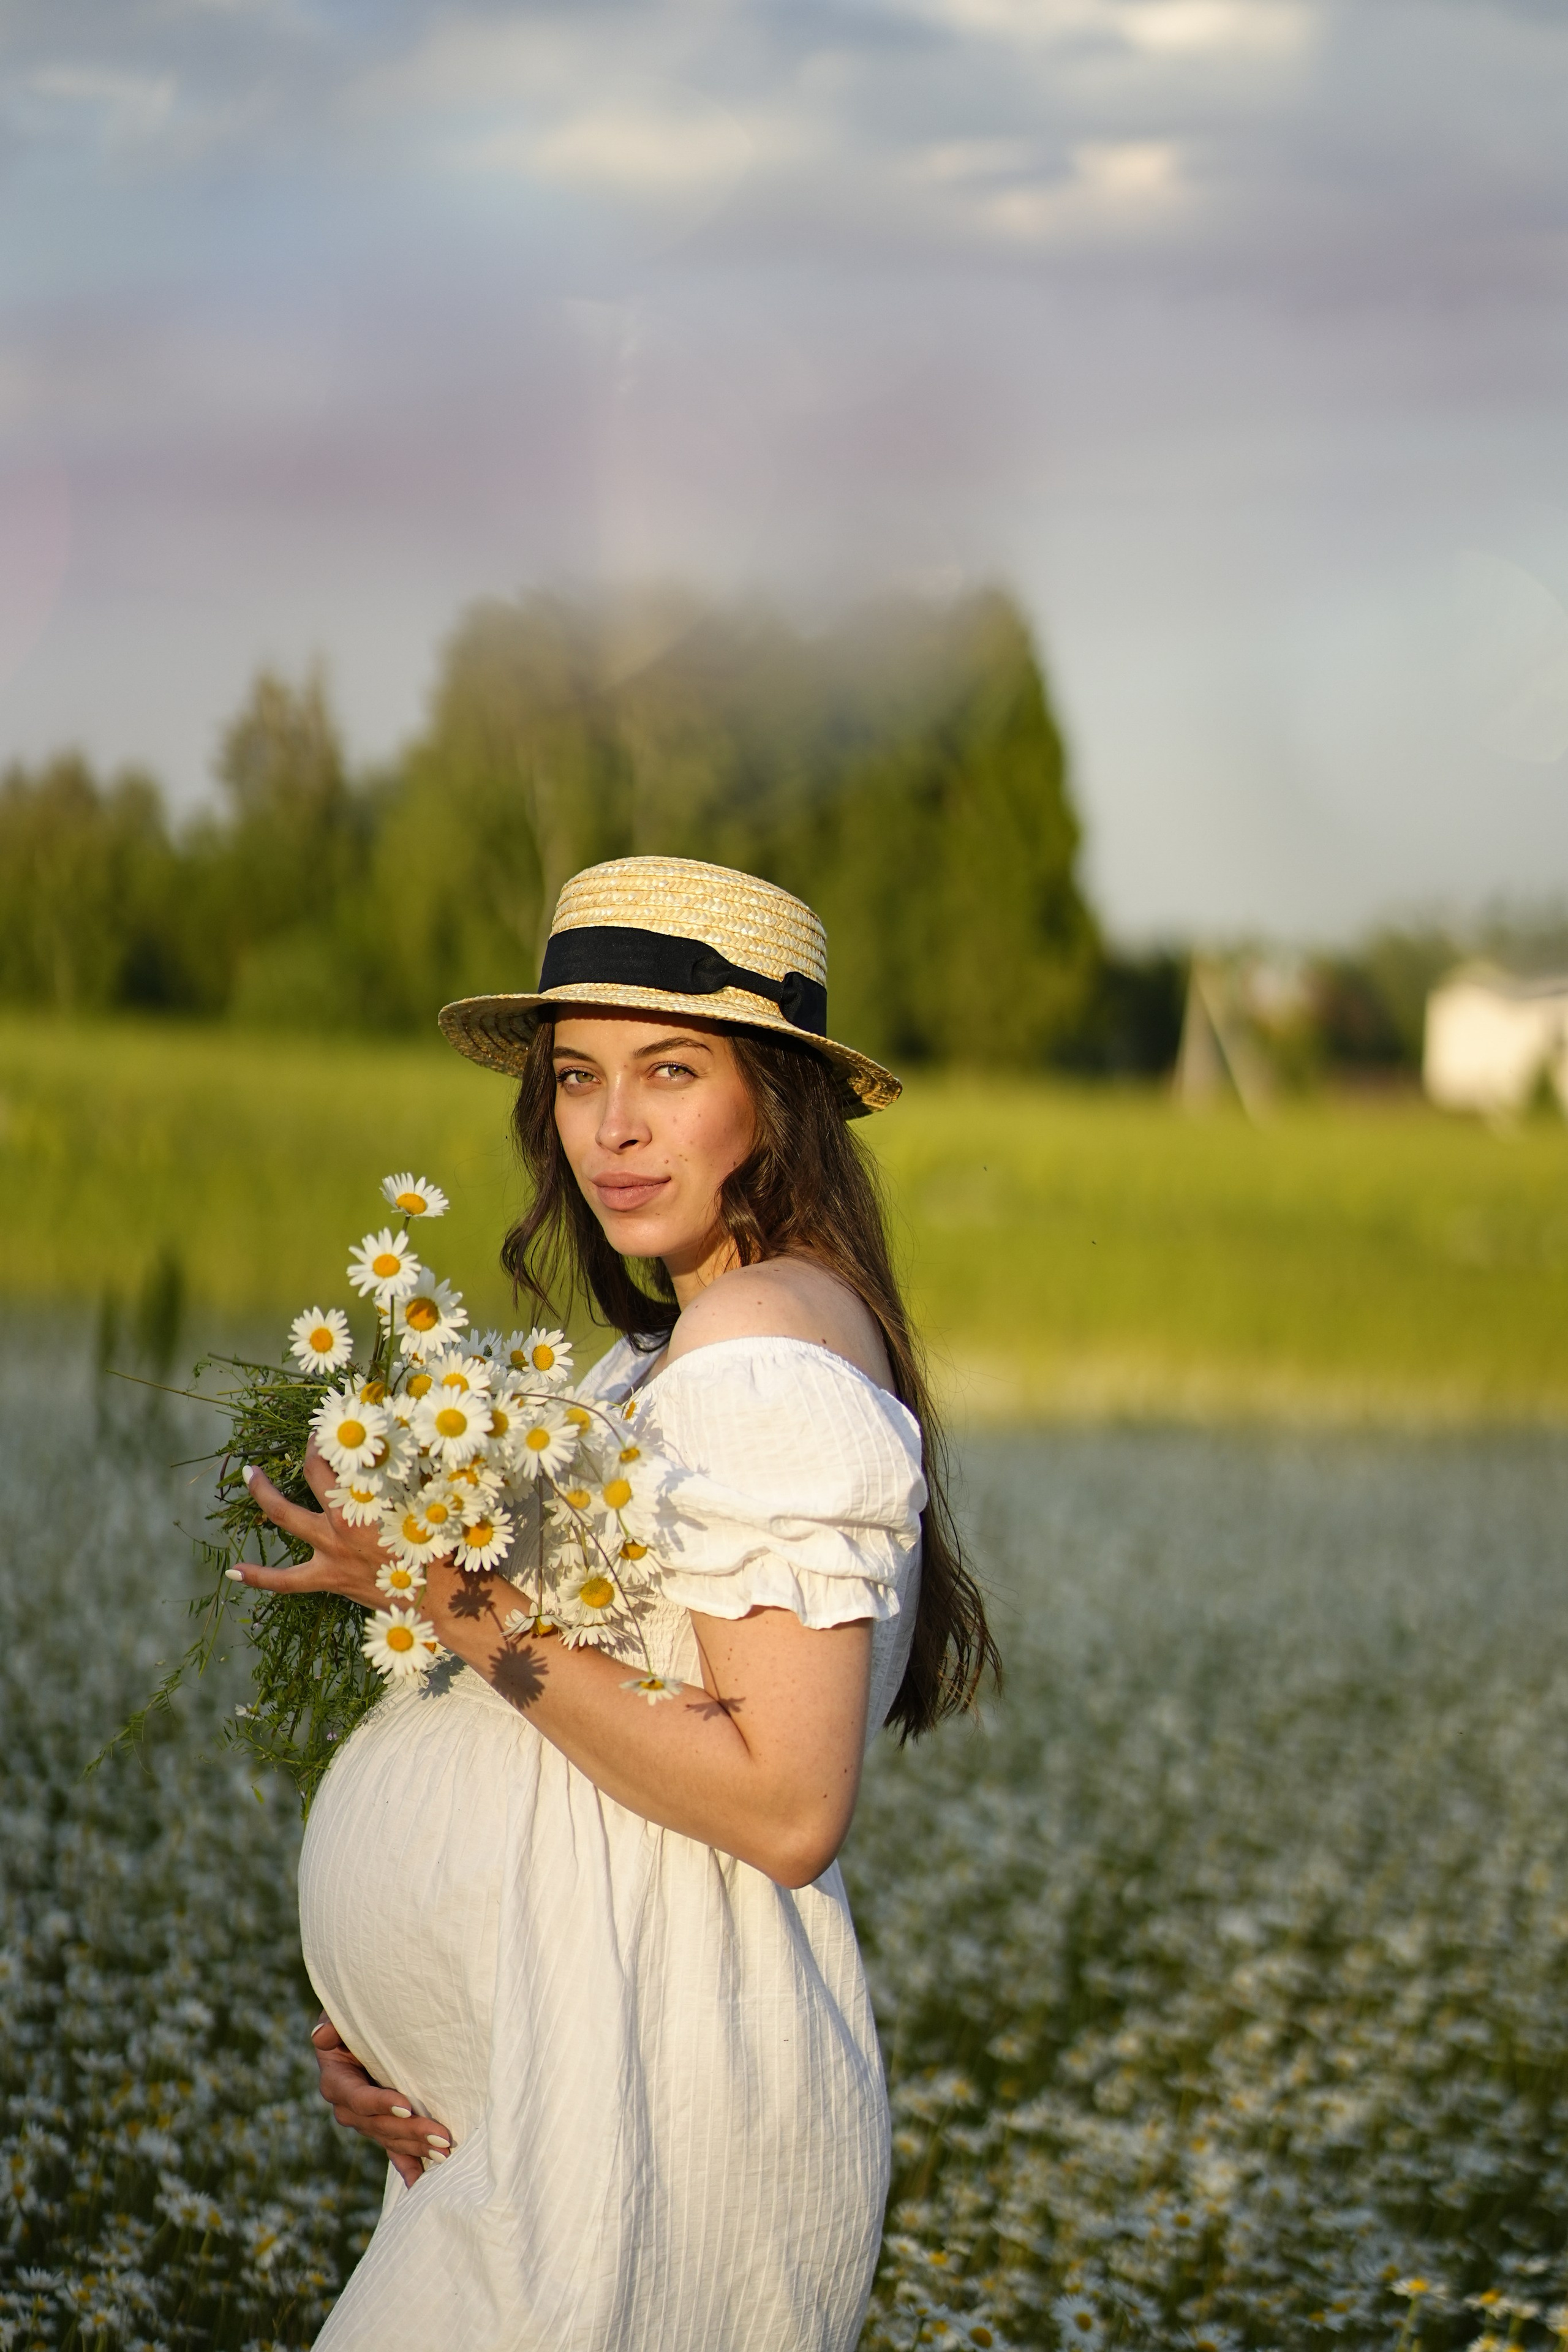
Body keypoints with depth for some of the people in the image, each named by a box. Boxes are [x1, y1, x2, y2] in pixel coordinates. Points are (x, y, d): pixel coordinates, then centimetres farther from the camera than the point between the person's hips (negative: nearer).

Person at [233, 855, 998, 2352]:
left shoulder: (763, 1345, -15)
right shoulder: (670, 1346, 15)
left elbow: (786, 1807, -21)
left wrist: (467, 1613, -17)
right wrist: (377, 2022, 6)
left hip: (642, 2104, -9)